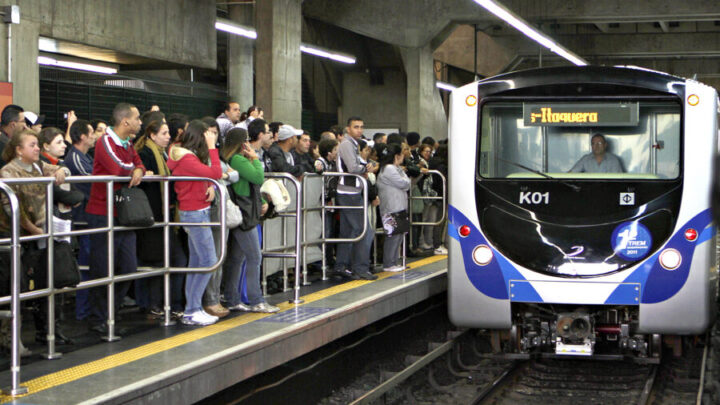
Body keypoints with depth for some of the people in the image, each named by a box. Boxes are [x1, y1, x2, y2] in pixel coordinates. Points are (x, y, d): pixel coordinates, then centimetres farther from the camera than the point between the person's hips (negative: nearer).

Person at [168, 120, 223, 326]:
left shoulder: (185, 155, 12)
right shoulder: (187, 158, -18)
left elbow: (208, 175, 13)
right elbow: (216, 173, -23)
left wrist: (210, 186, -8)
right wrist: (212, 147, -16)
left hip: (192, 213, 10)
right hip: (196, 213, -10)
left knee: (196, 261, 12)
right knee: (208, 261, -8)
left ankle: (191, 311, 15)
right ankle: (193, 310, -4)